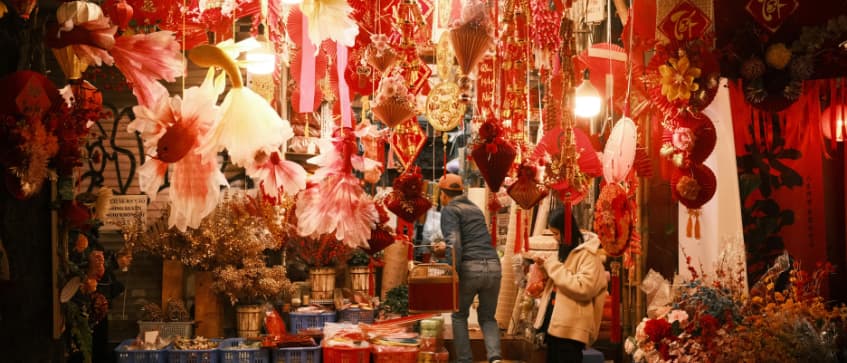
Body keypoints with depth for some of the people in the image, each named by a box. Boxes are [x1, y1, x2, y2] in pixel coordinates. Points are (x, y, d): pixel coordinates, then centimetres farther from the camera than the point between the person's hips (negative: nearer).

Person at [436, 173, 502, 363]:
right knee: (488, 317, 17)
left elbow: (455, 243, -12)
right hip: (493, 266, 5)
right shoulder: (475, 208, 24)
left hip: (470, 268, -5)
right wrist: (447, 246, 43)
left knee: (459, 316, 17)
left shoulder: (450, 210, 2)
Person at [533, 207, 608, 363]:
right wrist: (546, 266, 6)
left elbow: (584, 288, -24)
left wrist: (554, 267, -18)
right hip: (555, 321, 9)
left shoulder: (588, 254, -13)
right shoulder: (567, 250, 15)